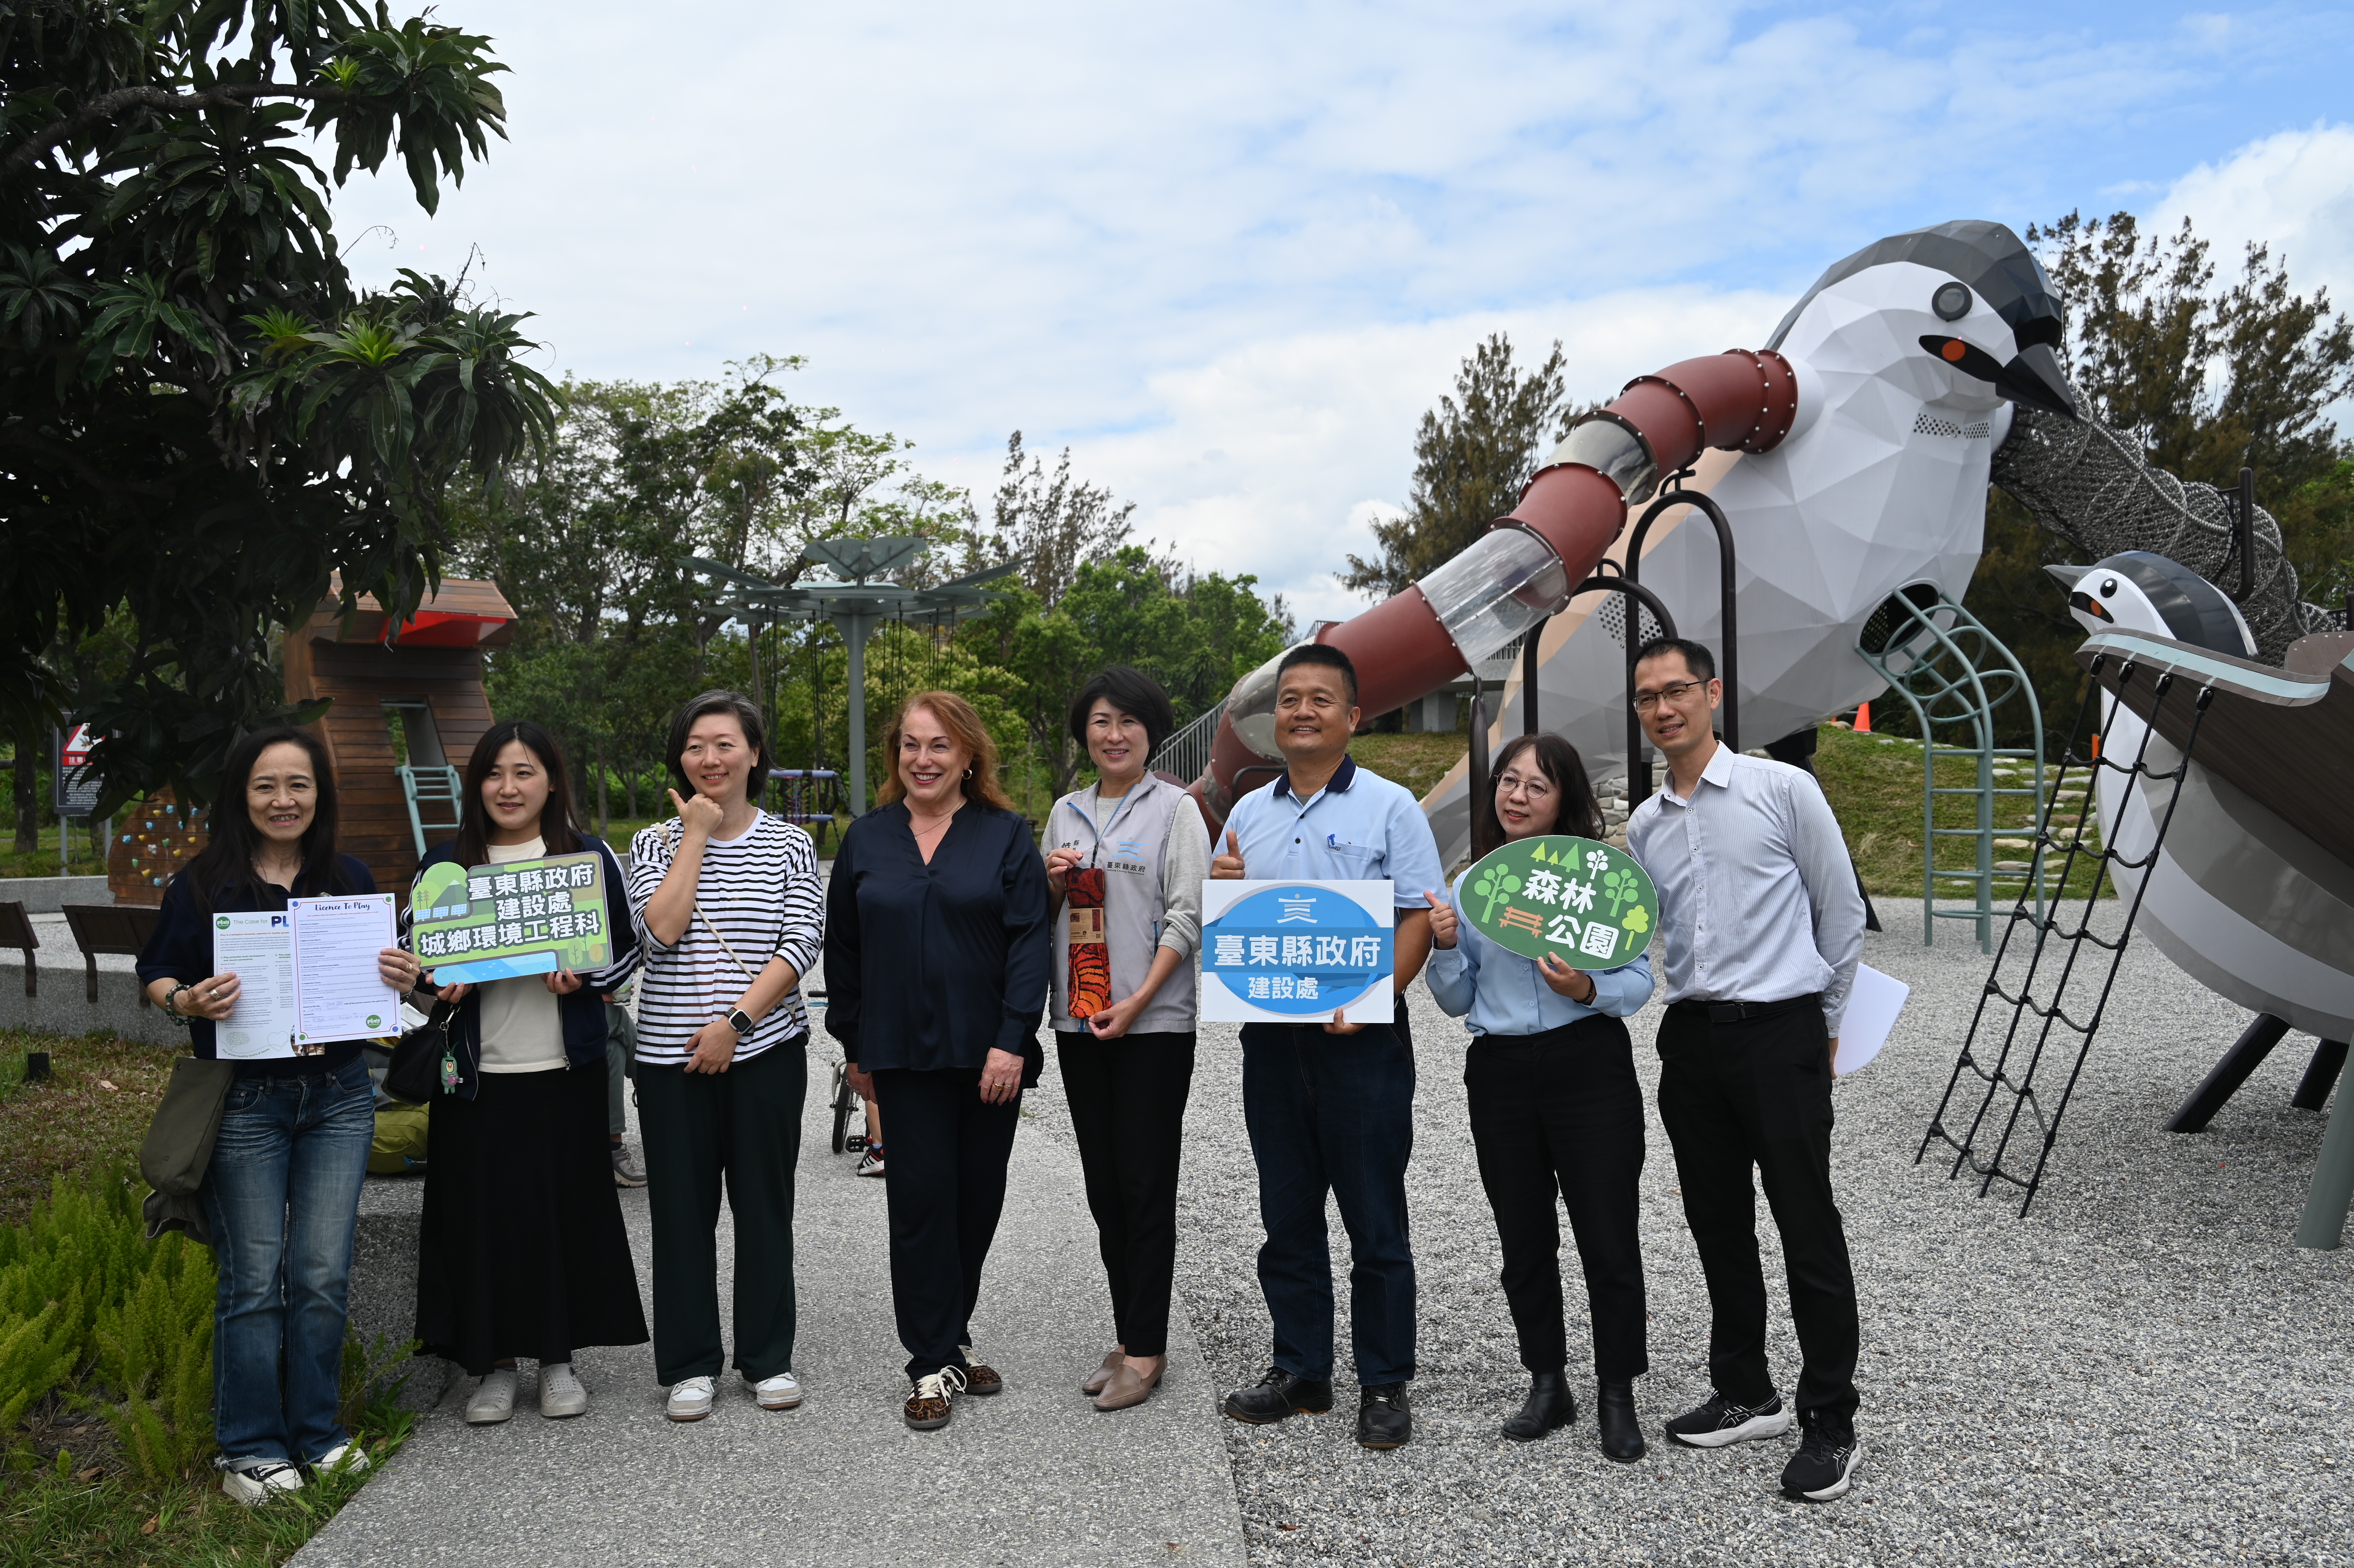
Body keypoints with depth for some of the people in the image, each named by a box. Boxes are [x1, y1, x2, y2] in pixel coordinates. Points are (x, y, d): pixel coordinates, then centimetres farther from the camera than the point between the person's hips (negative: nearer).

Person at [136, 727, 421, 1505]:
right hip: (242, 1105, -2)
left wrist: (401, 981, -8)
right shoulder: (202, 884, -2)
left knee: (324, 1273, 5)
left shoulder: (352, 879, 6)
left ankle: (316, 1432, 20)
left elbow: (380, 975, 15)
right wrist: (190, 1002, -18)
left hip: (338, 1098, 2)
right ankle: (251, 1447, 16)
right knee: (254, 1279, 2)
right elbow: (155, 972, 3)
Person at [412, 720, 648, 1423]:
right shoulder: (443, 864, 6)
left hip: (564, 1072, -1)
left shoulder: (590, 858, 4)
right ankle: (494, 1362, 18)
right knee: (482, 1213, 3)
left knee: (566, 1207, 5)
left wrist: (583, 977, -12)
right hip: (477, 1075, 1)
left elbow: (627, 945, 7)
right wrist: (437, 989, -9)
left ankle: (558, 1358, 20)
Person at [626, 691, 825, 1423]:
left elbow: (802, 942, -6)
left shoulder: (789, 845, 3)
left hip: (766, 1052, -1)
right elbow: (660, 929, -11)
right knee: (683, 1211, 6)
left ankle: (769, 1358, 20)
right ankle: (691, 1364, 19)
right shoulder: (656, 843, 5)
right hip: (672, 1057, 1)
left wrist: (736, 1019, -14)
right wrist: (697, 836, -8)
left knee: (765, 1205, 7)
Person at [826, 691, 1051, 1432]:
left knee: (977, 1199, 8)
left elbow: (1029, 942, -6)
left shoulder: (1006, 835, 1)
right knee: (921, 1198, -2)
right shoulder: (867, 839, 8)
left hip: (989, 1056, 0)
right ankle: (935, 1365, 6)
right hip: (904, 1056, 1)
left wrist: (1012, 1041, -13)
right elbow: (843, 948, 12)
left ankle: (951, 1337, 26)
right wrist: (854, 1046, 9)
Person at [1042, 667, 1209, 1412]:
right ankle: (1128, 1337, 20)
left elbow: (1186, 918, -8)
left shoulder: (1175, 807, -2)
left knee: (1146, 1186, -2)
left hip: (1154, 1023, -5)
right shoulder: (1066, 811, 13)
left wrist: (1137, 1002, -15)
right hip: (1079, 1020, 6)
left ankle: (1145, 1349, 5)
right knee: (1104, 1184, 10)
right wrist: (1052, 881, -2)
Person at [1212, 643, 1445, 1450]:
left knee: (1375, 1222, 2)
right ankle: (1300, 1371, 25)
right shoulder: (1249, 814, 14)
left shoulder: (1390, 807, -1)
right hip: (1271, 1040, 5)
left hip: (1361, 1041, -5)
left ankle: (1384, 1386, 13)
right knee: (1287, 1218, 12)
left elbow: (1420, 919, -7)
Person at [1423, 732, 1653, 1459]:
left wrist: (1588, 990, -21)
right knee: (1524, 1243, 12)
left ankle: (1617, 1398, 16)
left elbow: (1639, 981, -2)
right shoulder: (1467, 887, 7)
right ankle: (1548, 1385, 28)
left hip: (1590, 1070, -3)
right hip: (1500, 1074, 4)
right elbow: (1459, 1001, 12)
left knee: (1608, 1240, 1)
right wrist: (1444, 947, -6)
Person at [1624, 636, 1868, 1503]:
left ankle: (1830, 1423, 6)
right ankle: (1745, 1395, 26)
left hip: (1780, 1034, -5)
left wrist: (1826, 1023, 7)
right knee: (1718, 1227, 12)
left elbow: (1841, 913, 3)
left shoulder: (1783, 789, -4)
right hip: (1691, 1040, 6)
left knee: (1808, 1230, -3)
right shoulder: (1643, 825, 12)